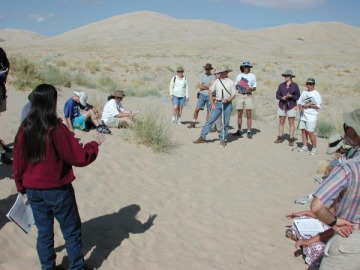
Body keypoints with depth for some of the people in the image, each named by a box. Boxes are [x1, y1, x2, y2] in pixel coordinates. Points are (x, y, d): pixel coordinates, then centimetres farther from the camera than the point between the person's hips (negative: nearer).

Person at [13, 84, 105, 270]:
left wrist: (23, 189, 16)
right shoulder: (56, 129, -19)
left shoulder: (24, 129, -3)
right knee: (71, 232, 11)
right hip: (58, 191, -5)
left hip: (33, 191, 5)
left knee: (44, 232, 17)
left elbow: (18, 164, 5)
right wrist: (95, 144, 1)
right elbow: (80, 158, -16)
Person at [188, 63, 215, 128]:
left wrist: (204, 86, -6)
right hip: (202, 95, 2)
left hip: (209, 95, -2)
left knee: (208, 111, 3)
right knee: (197, 109, 0)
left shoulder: (213, 76, -2)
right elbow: (200, 86, -4)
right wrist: (208, 87, -8)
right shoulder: (201, 76, 5)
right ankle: (193, 123, 13)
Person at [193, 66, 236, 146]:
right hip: (217, 103, 1)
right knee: (210, 120, -2)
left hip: (227, 104, -1)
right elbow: (210, 91, 9)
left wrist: (227, 100, -17)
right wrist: (212, 104, 1)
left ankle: (223, 140, 14)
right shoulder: (216, 81, 6)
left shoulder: (231, 82, 1)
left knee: (225, 123, 3)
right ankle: (202, 137, 1)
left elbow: (233, 95, 2)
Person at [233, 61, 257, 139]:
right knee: (239, 114, 3)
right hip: (239, 95, 2)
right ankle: (239, 131, 10)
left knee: (248, 115, -5)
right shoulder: (239, 76, 13)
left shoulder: (252, 76, 9)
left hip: (248, 95, -1)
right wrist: (237, 85, -7)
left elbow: (255, 88, 9)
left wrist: (250, 88, -12)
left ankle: (249, 132, -2)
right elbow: (235, 86, 15)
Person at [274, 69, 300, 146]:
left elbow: (298, 96, 0)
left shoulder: (295, 85, -2)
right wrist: (282, 97, -15)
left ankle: (291, 140, 5)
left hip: (291, 106, -3)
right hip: (282, 106, 3)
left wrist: (291, 96, -18)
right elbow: (277, 95, 5)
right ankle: (280, 138, 16)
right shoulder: (281, 85, 5)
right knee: (281, 122, 7)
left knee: (291, 123, 0)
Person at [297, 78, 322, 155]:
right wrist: (300, 107, -1)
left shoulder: (316, 94, -3)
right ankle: (305, 146, 16)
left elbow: (318, 106, -10)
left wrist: (309, 105, -18)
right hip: (303, 115, 7)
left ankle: (314, 148, 1)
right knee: (303, 130, 7)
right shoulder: (304, 92, 16)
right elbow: (299, 102, 18)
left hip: (311, 116, -6)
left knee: (310, 132, -10)